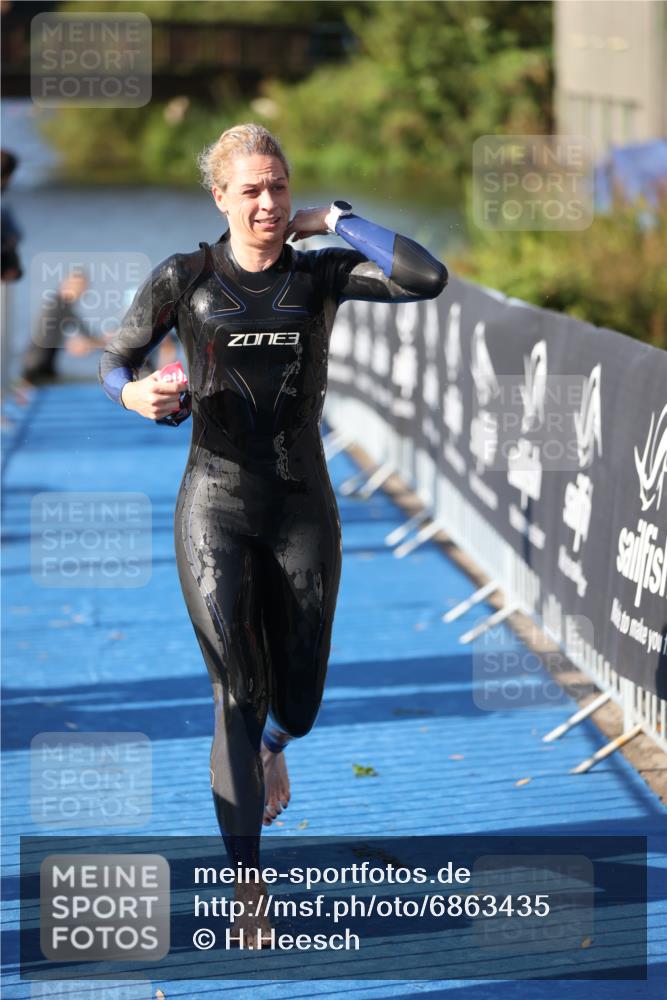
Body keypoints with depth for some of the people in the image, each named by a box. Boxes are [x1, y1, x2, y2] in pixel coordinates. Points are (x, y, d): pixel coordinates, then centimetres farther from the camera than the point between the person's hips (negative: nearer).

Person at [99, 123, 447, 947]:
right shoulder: (182, 278, -4)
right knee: (238, 698, -7)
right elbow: (113, 361, 8)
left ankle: (271, 745, 52)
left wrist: (336, 221, -10)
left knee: (296, 703, 10)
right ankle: (248, 886, 8)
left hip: (303, 508, 2)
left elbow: (428, 279, -18)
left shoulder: (321, 273, -2)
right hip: (216, 509, -2)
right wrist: (136, 393, -16)